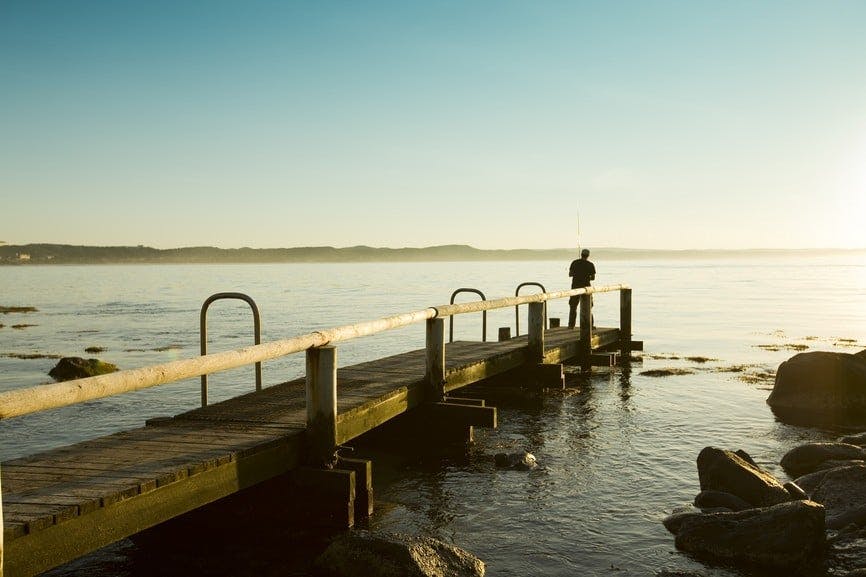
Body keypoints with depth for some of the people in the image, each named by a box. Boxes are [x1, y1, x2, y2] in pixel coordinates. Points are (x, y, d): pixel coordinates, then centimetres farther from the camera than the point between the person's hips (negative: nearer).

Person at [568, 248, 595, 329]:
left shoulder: (574, 262, -1)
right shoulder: (590, 265, -4)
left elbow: (570, 274, 2)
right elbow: (593, 278, -2)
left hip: (575, 286, 1)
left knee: (573, 307, 8)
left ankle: (571, 325, 4)